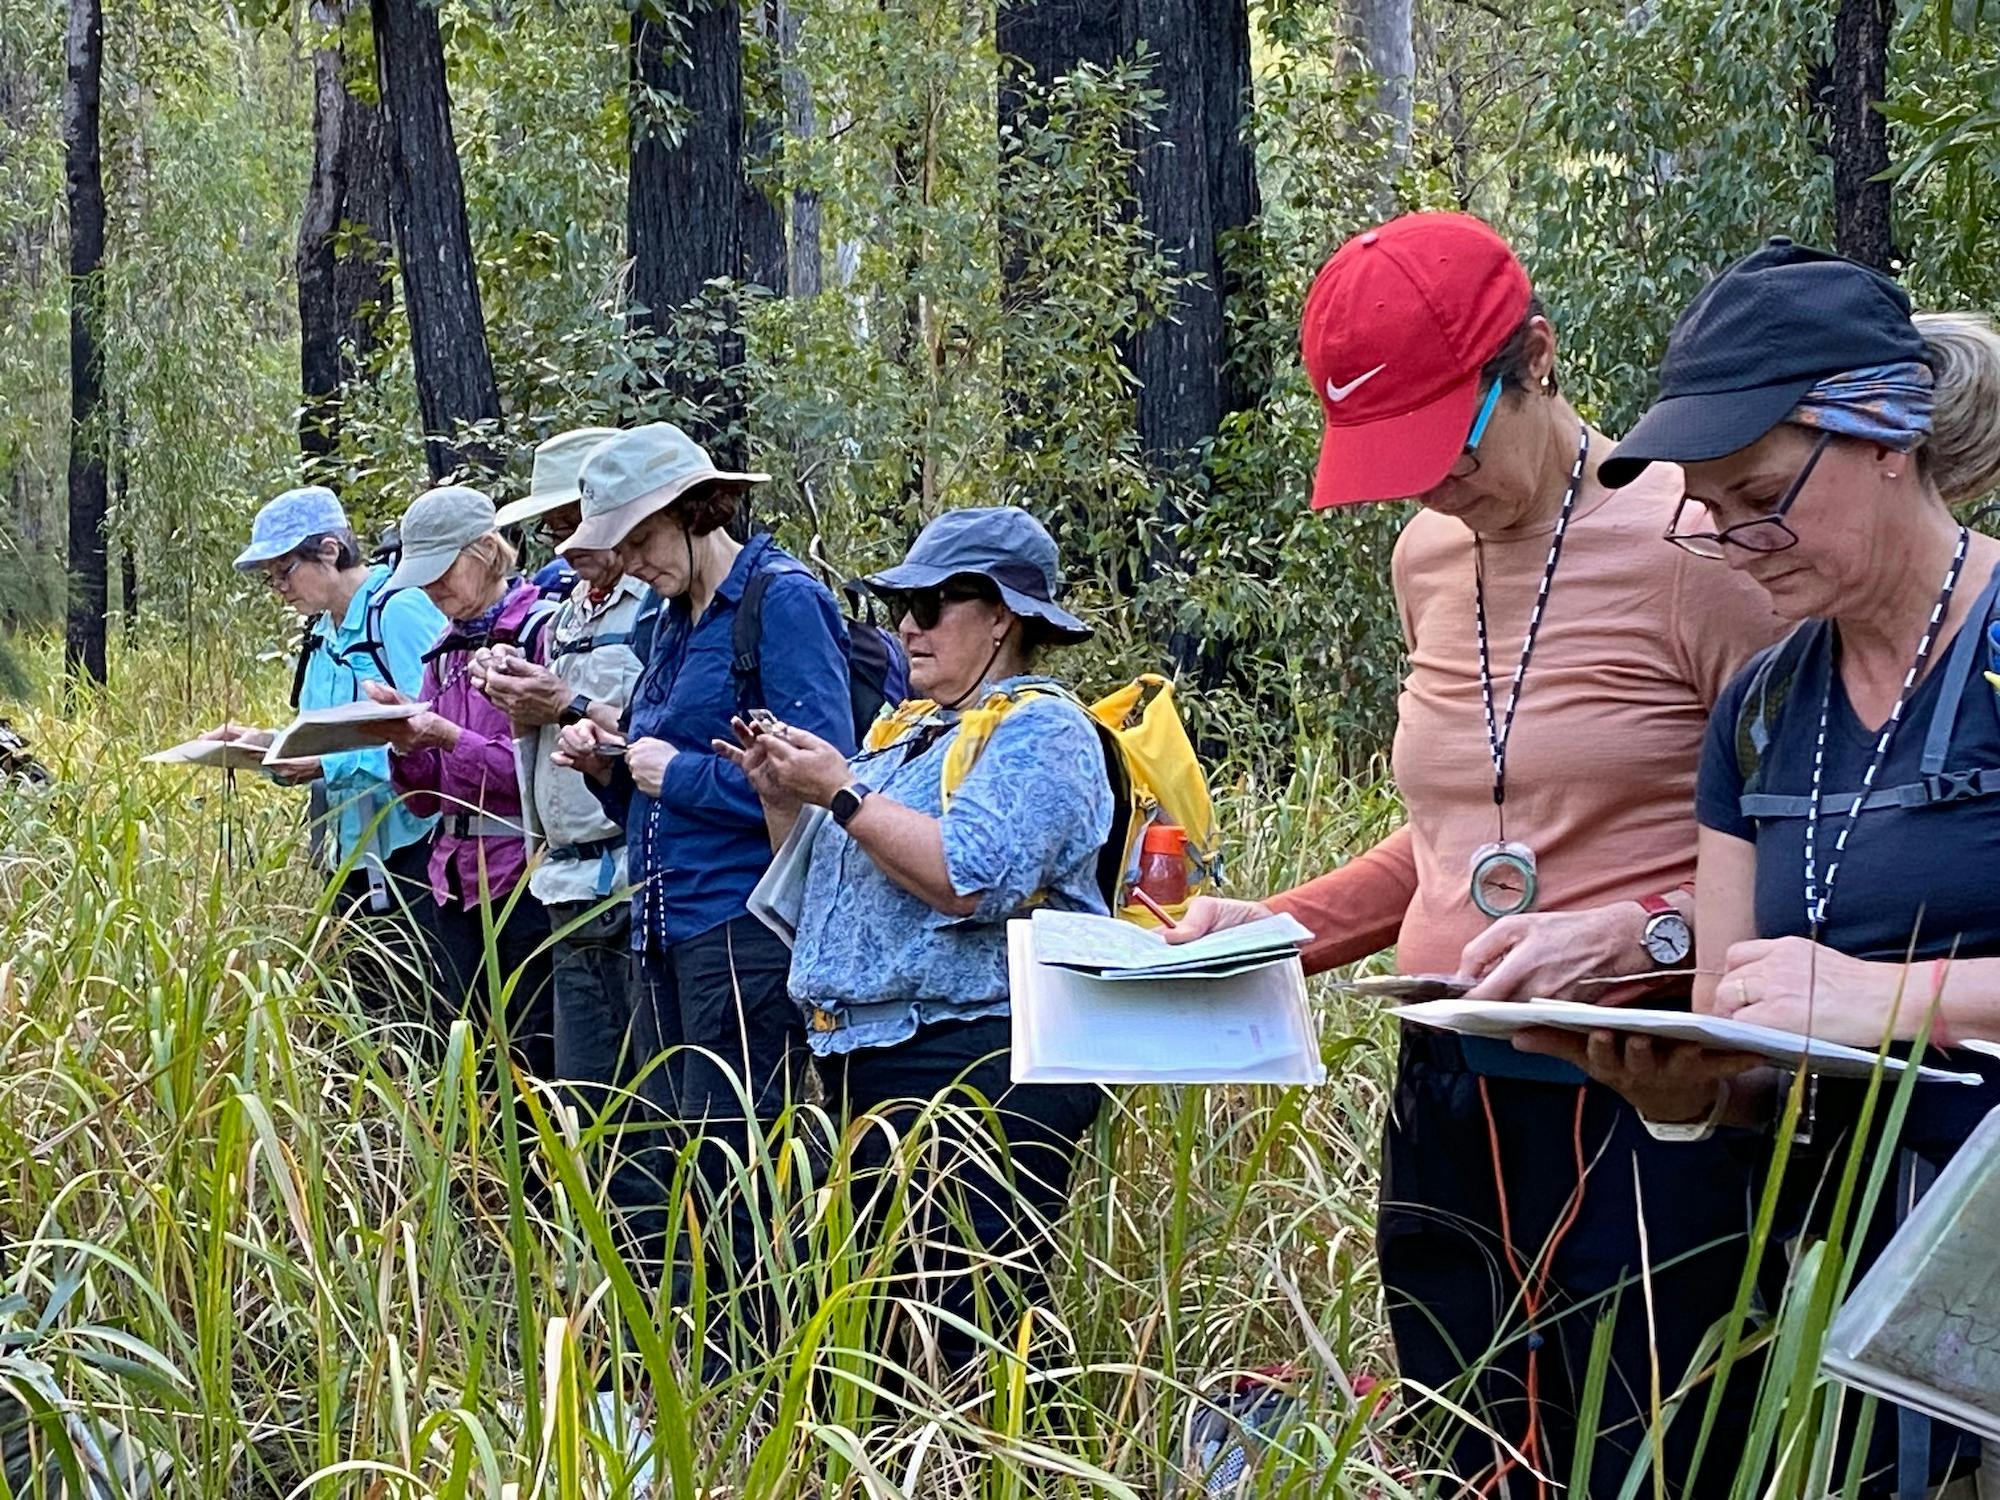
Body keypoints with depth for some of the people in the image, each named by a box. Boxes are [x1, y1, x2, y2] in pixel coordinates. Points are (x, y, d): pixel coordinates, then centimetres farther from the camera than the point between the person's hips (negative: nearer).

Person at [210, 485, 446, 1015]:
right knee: (366, 1015, 11)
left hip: (409, 847, -9)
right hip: (350, 855, 9)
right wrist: (264, 744, 4)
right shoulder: (323, 632, 15)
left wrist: (328, 766, -25)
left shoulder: (402, 613, -13)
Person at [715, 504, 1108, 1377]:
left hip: (976, 1067, -10)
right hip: (867, 1066, 10)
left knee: (970, 1330, -13)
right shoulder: (909, 733, 23)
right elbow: (832, 893, 27)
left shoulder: (1040, 731, -5)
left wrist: (841, 793, -14)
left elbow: (972, 880, -22)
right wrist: (785, 803, 10)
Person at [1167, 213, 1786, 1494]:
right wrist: (1279, 925, 14)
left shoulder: (1688, 544, -10)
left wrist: (1638, 932, -23)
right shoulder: (1430, 556, 13)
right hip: (1447, 1101, 6)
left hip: (1633, 1105, -6)